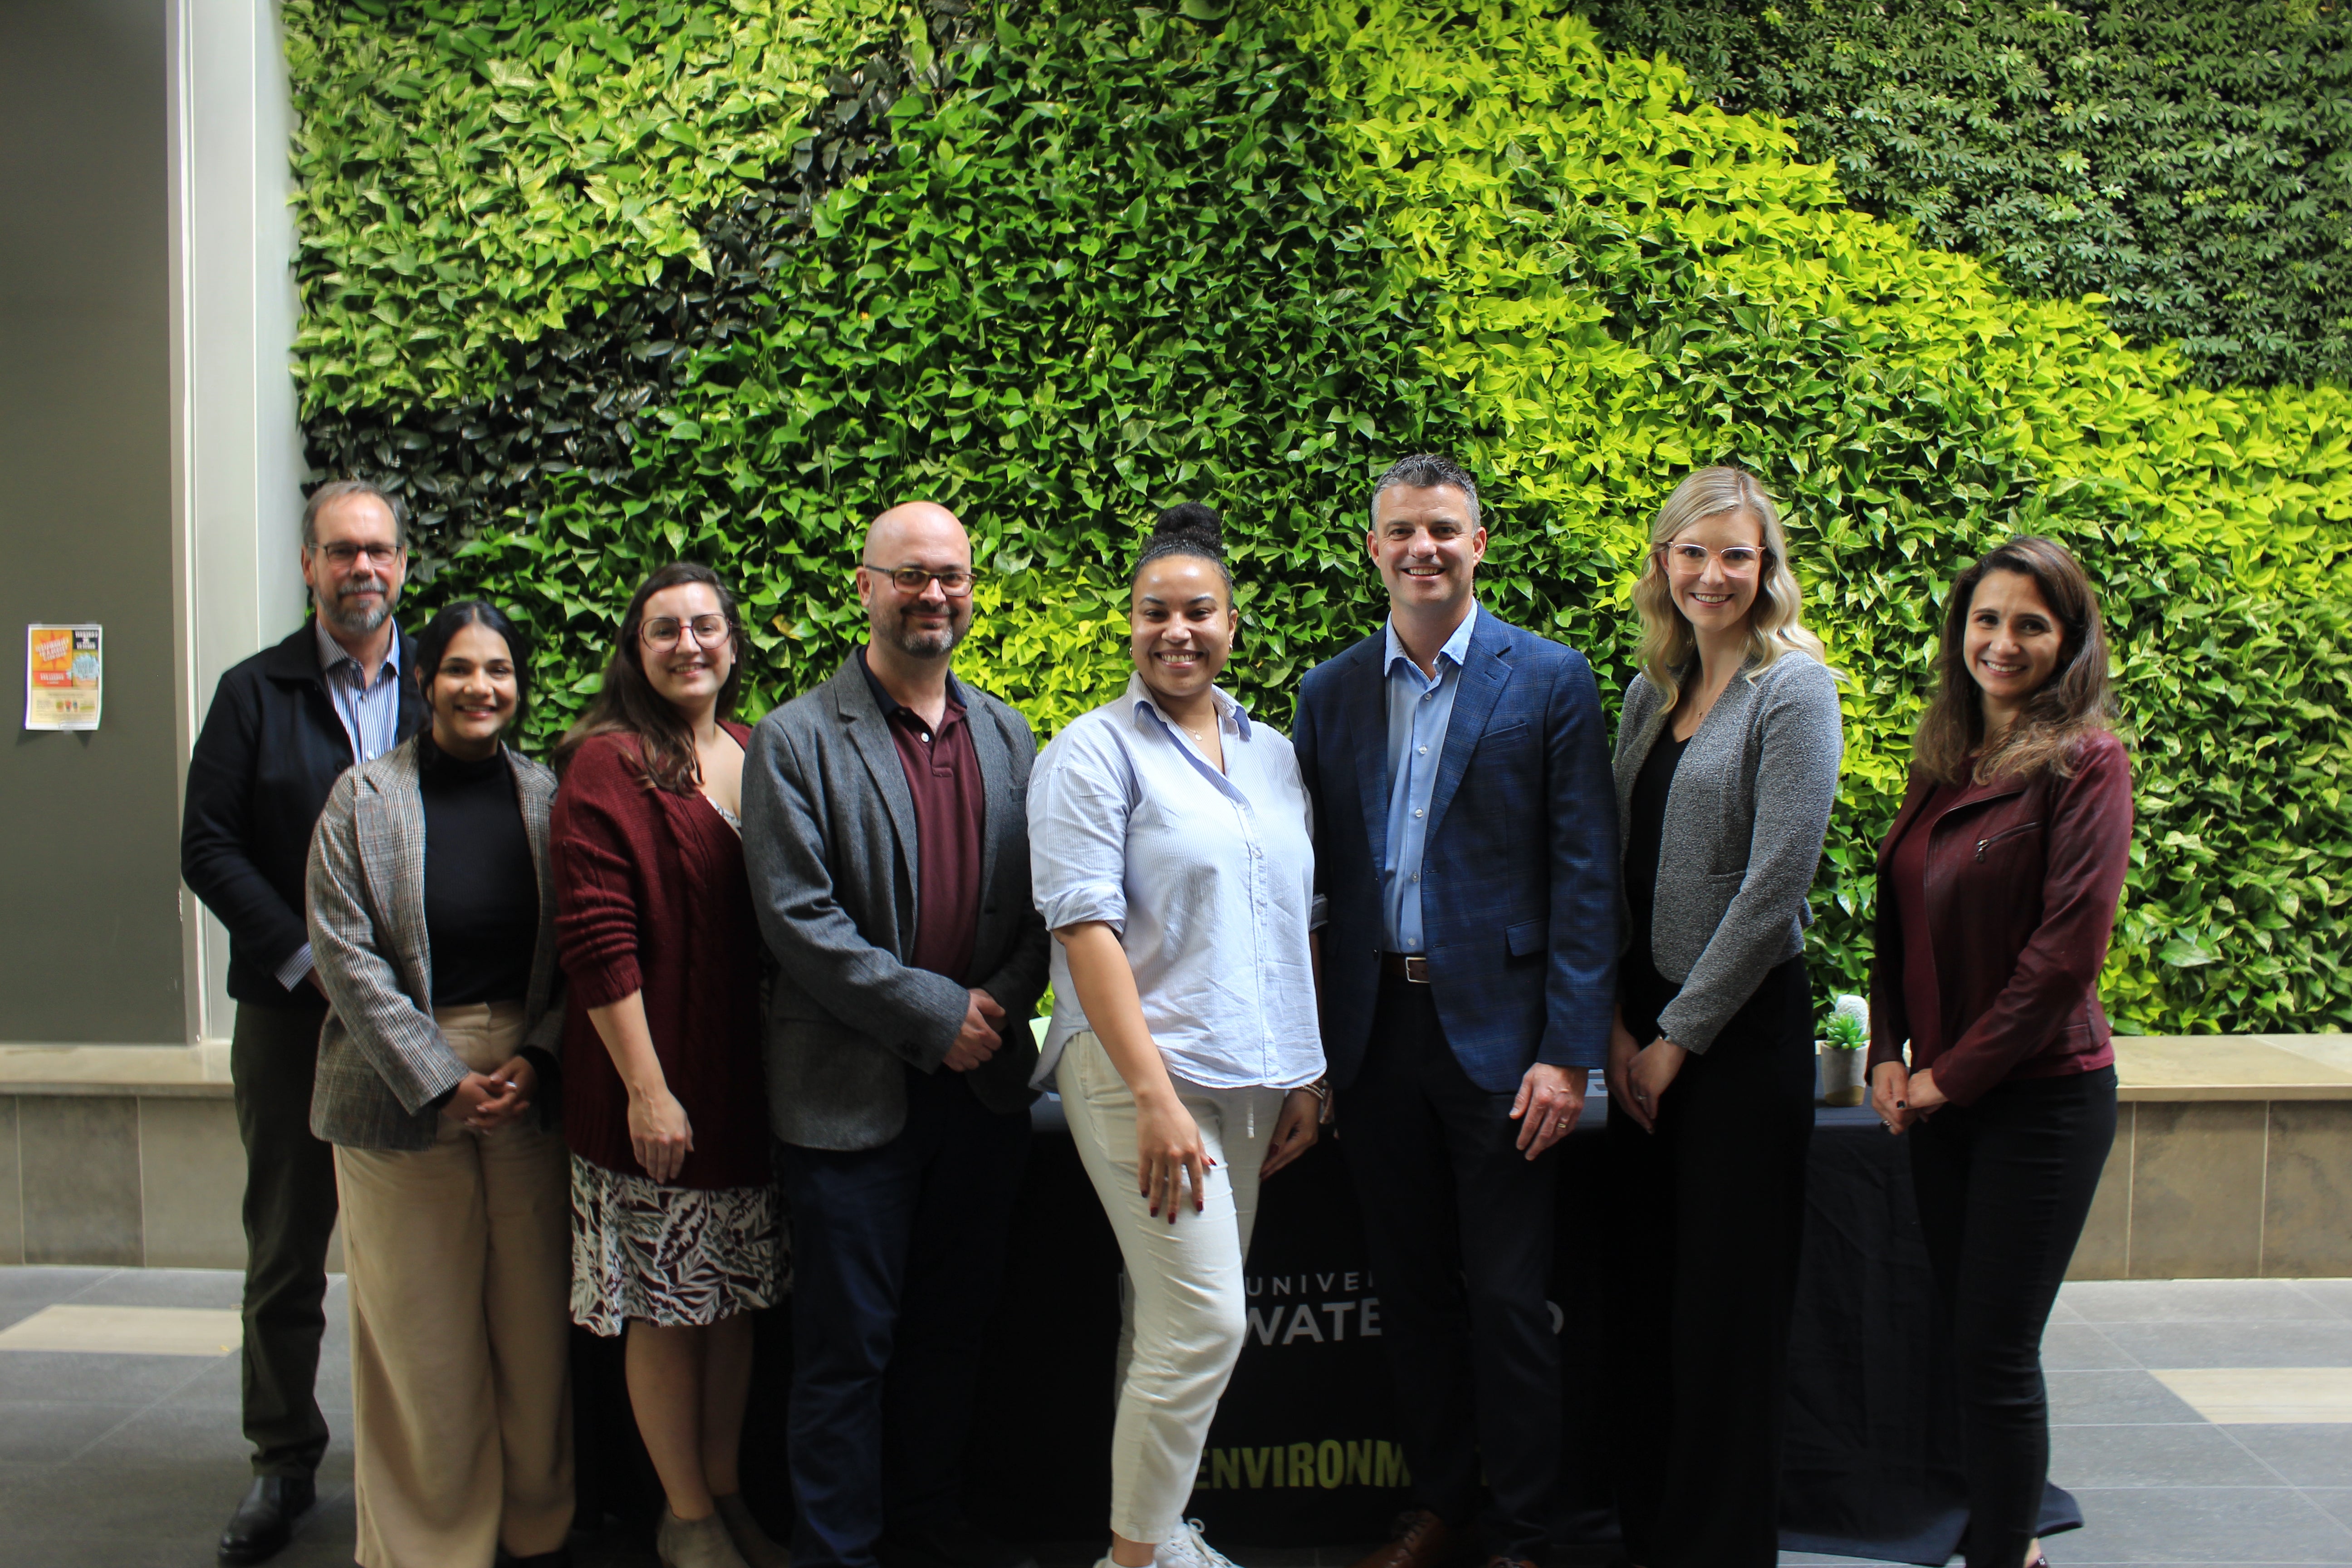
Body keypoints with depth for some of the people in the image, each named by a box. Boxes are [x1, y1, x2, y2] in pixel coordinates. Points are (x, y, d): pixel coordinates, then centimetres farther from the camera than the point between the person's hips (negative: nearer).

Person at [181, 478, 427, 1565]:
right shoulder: (255, 693, 5)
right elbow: (208, 849, 0)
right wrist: (309, 959, -9)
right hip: (290, 1010, 0)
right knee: (286, 1248, 8)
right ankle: (284, 1464, 20)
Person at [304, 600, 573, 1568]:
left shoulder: (548, 798, 5)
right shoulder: (365, 798, 1)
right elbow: (346, 956, -4)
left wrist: (540, 1057, -8)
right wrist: (441, 1081, -10)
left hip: (532, 1085, 2)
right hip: (403, 1085, -1)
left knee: (535, 1319, 6)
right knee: (422, 1333, 4)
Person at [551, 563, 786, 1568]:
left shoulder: (758, 756, 9)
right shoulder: (607, 765, -10)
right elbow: (597, 942, -15)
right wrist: (646, 1089, -17)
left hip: (749, 1077, 6)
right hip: (658, 1088, -6)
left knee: (736, 1297, 15)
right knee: (664, 1307, 6)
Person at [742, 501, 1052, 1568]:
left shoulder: (1006, 736, 10)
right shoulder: (795, 740, -6)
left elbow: (1037, 900, 9)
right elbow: (796, 917, -13)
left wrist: (1003, 1002, -9)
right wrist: (934, 1014, -15)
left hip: (984, 1084, 5)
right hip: (852, 1090, -5)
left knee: (952, 1329, 17)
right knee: (848, 1348, 4)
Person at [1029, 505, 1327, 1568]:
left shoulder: (1272, 754, 13)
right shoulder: (1095, 753, -5)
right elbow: (1085, 928, -13)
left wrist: (1305, 1076, 11)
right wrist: (1155, 1096, -18)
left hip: (1251, 1078, 6)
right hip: (1143, 1072, -6)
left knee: (1179, 1322, 11)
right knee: (1205, 1323, -8)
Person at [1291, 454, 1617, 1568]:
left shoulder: (1551, 680, -2)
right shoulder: (1330, 692, 8)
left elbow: (1584, 876, -6)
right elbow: (1315, 874, 9)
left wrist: (1569, 1052, -11)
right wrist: (1306, 1050, 3)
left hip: (1496, 1029, -3)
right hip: (1373, 1029, 4)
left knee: (1507, 1298, 4)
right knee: (1410, 1289, 13)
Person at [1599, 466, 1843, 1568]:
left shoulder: (1794, 691, -9)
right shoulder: (1651, 693, 11)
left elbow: (1774, 887, -14)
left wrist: (1680, 1037, -11)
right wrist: (1618, 1024, 2)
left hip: (1745, 1027, -6)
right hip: (1644, 1032, 6)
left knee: (1726, 1307, 3)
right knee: (1638, 1290, 12)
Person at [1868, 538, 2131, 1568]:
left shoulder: (2084, 759, -11)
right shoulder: (1945, 759, 10)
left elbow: (2069, 946, -16)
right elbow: (1898, 915, 14)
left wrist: (1953, 1072, -13)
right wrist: (1889, 1050, 1)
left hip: (2040, 1096, -6)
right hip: (1940, 1097, 6)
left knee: (1997, 1354, -2)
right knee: (1971, 1342, 13)